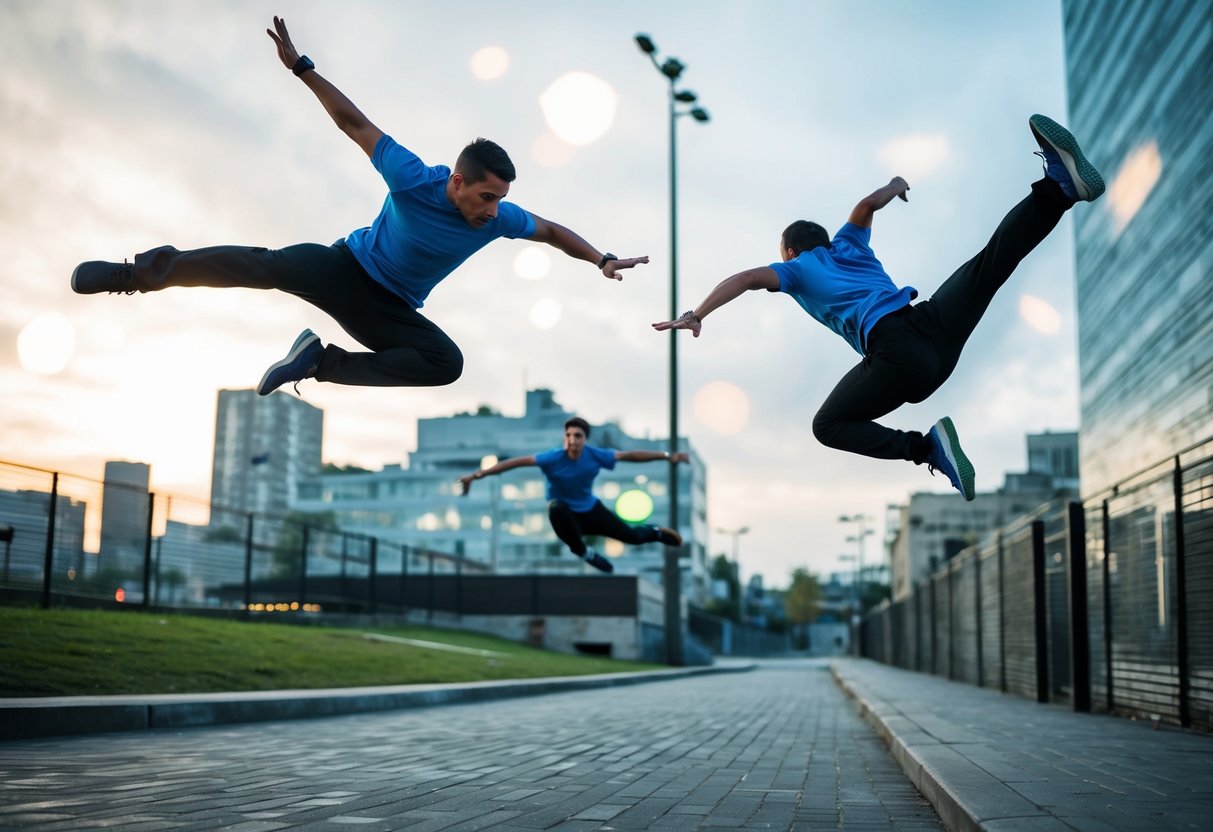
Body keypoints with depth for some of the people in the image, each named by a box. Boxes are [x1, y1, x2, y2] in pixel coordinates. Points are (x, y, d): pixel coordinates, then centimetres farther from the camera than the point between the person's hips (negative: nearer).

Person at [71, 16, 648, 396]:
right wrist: (300, 67, -25)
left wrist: (602, 260, -6)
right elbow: (353, 122, -19)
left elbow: (551, 231, 3)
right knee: (266, 266, -27)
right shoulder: (412, 179, -24)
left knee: (447, 363, -22)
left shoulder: (497, 219, -13)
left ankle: (323, 362, -17)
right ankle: (140, 272, -13)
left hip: (391, 309, 4)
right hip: (347, 267, -3)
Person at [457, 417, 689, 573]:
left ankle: (657, 532, 47)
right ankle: (583, 552, -13)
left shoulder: (595, 455, -19)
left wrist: (666, 455, -10)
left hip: (591, 511, 3)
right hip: (567, 517, -3)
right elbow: (516, 462, -35)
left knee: (632, 536, 4)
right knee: (556, 506, -39)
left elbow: (629, 455, -10)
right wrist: (478, 474, -42)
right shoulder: (553, 458, -29)